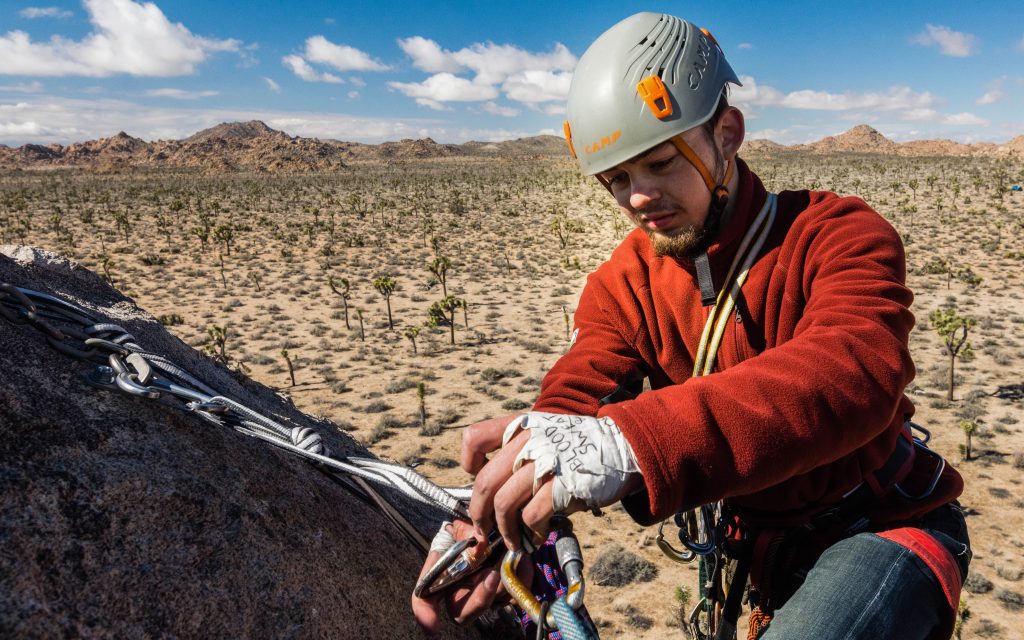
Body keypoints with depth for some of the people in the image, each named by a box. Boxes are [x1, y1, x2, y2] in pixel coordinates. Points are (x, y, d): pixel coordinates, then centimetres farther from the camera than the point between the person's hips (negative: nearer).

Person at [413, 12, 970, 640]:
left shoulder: (841, 236, -19)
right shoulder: (624, 286, -6)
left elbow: (851, 373, -39)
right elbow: (576, 396, -21)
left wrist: (629, 443, -55)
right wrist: (493, 523, -42)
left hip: (887, 529, -4)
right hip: (763, 546, 4)